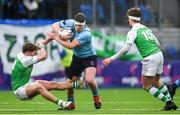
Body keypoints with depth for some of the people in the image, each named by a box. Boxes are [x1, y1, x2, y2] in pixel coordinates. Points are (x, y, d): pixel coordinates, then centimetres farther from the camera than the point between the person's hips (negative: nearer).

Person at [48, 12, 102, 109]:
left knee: (89, 80, -27)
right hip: (77, 57, 6)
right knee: (70, 82, 4)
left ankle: (96, 97, 3)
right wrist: (61, 34, -28)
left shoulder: (86, 34, -32)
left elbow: (71, 46, -32)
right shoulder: (71, 23, -15)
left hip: (89, 57, -6)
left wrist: (56, 38, -25)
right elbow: (54, 25, -9)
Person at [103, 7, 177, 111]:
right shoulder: (146, 29, 17)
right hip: (159, 55, 8)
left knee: (146, 86, 3)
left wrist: (111, 59, -9)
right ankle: (170, 101, 24)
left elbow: (125, 49, -13)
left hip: (150, 59, -8)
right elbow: (158, 44, 19)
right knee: (156, 82, 25)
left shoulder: (133, 31, -6)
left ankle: (168, 102, -4)